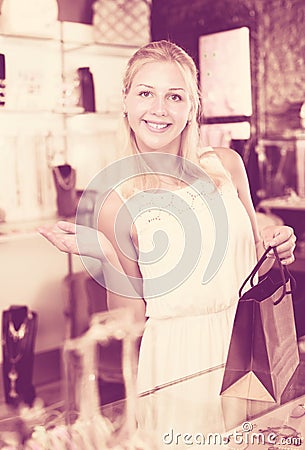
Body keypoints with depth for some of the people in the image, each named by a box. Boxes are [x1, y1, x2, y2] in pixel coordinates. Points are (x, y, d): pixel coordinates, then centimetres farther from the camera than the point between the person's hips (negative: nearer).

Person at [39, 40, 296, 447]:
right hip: (176, 364, -3)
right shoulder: (115, 201, -10)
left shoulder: (226, 165, -2)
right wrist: (105, 253, -19)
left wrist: (274, 248, -9)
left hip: (244, 352, 3)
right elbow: (130, 317, -6)